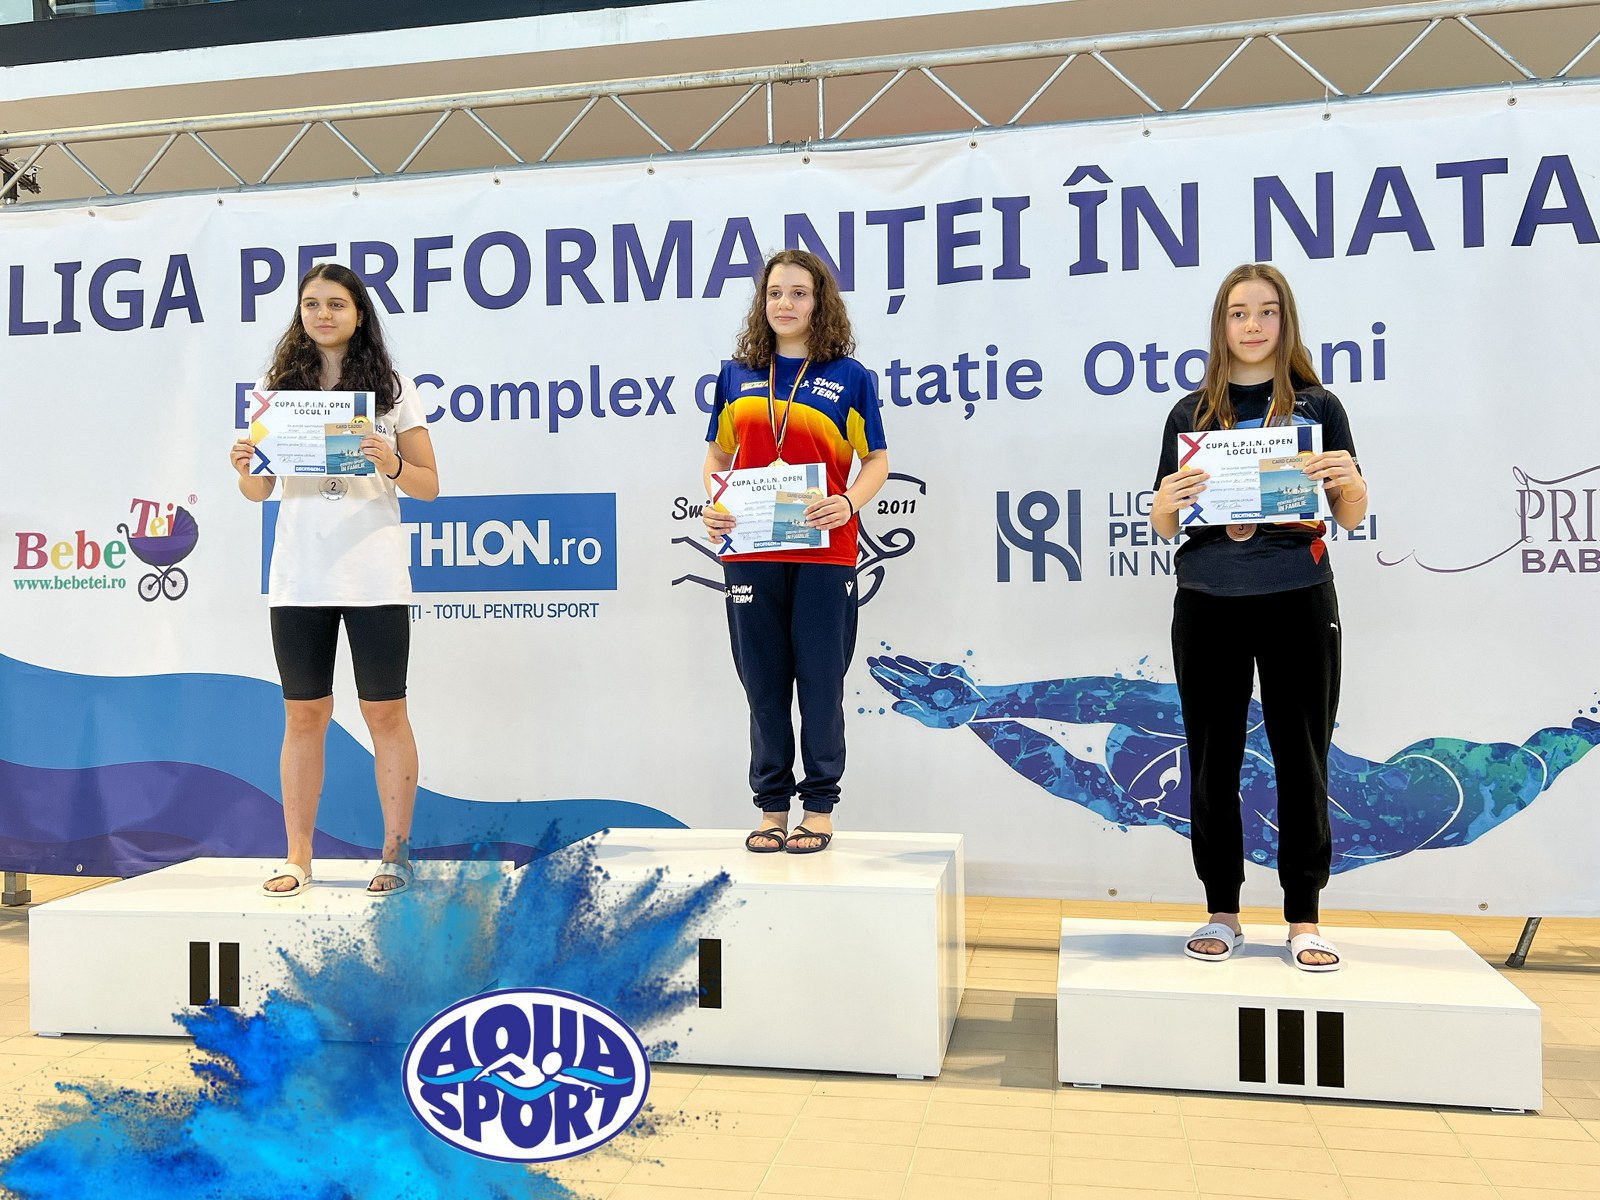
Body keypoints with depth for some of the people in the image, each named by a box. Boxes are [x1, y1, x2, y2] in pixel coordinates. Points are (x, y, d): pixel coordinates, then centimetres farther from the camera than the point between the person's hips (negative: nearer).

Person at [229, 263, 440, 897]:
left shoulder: (392, 388, 4)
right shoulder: (277, 386, 10)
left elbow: (429, 486, 3)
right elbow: (260, 489, 11)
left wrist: (391, 465, -17)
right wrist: (244, 467, -11)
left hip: (376, 579, -2)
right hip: (299, 578, 2)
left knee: (386, 713, 2)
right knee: (303, 716, 7)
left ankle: (395, 854, 11)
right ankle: (297, 857, 16)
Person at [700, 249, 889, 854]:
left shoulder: (849, 377, 3)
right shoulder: (737, 375, 11)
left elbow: (876, 459, 4)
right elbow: (717, 453, 17)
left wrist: (849, 503, -15)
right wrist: (712, 503, -3)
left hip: (824, 554, -2)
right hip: (751, 553, 3)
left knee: (821, 683, 3)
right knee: (764, 684, 8)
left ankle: (819, 807, 15)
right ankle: (772, 807, 19)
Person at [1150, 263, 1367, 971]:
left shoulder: (1318, 407, 6)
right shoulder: (1191, 414, 8)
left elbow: (1351, 518, 7)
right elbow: (1164, 527, 9)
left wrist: (1349, 482, -15)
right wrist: (1168, 502, -14)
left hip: (1298, 603, -1)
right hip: (1208, 604, 1)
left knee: (1301, 762, 4)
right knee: (1213, 763, 5)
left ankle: (1303, 919, 15)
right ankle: (1222, 915, 17)